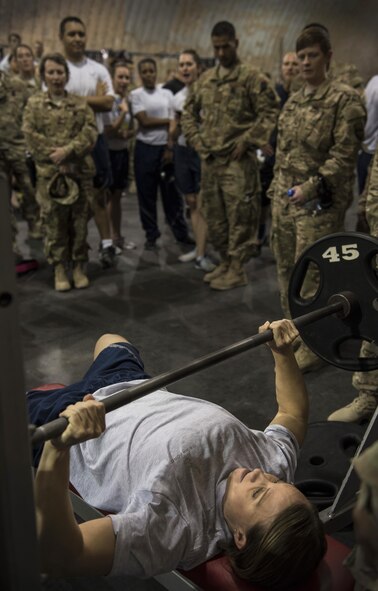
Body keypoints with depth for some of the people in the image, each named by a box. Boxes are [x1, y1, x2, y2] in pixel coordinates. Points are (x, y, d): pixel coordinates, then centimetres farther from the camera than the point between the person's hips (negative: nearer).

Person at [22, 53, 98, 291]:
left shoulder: (81, 103, 9)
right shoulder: (34, 104, 5)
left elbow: (90, 133, -3)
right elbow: (31, 136, -3)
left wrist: (68, 150, -17)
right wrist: (55, 158, -12)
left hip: (80, 171, 1)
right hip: (49, 172, -1)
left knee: (80, 221, 5)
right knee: (54, 222, 2)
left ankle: (79, 267, 16)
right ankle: (59, 268, 13)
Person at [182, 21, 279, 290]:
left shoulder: (252, 77, -5)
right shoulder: (205, 80, 13)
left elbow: (270, 112, -10)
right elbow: (189, 112, 23)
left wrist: (246, 141, -14)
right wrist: (196, 139, 9)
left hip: (238, 161, -6)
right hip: (209, 160, 7)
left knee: (239, 217, -3)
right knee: (214, 216, 13)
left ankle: (237, 270, 6)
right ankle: (226, 262, 27)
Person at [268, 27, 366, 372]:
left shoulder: (345, 99, -7)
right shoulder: (293, 102, 14)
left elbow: (345, 153, -14)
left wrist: (312, 187, -20)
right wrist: (276, 191, 15)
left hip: (319, 202, -7)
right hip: (285, 199, 7)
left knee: (312, 275, -6)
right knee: (286, 268, 14)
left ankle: (314, 346, 7)